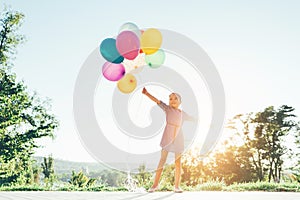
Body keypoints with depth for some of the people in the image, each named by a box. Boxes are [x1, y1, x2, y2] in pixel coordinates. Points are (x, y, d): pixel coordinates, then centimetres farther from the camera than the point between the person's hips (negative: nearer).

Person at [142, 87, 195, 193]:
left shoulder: (182, 113, 10)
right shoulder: (167, 109, -1)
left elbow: (193, 119, 27)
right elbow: (157, 101, -13)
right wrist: (146, 93, -24)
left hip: (178, 139, 3)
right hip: (167, 138, -3)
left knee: (178, 162, 5)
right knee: (162, 160, 0)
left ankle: (177, 186, 14)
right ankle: (155, 184, 7)